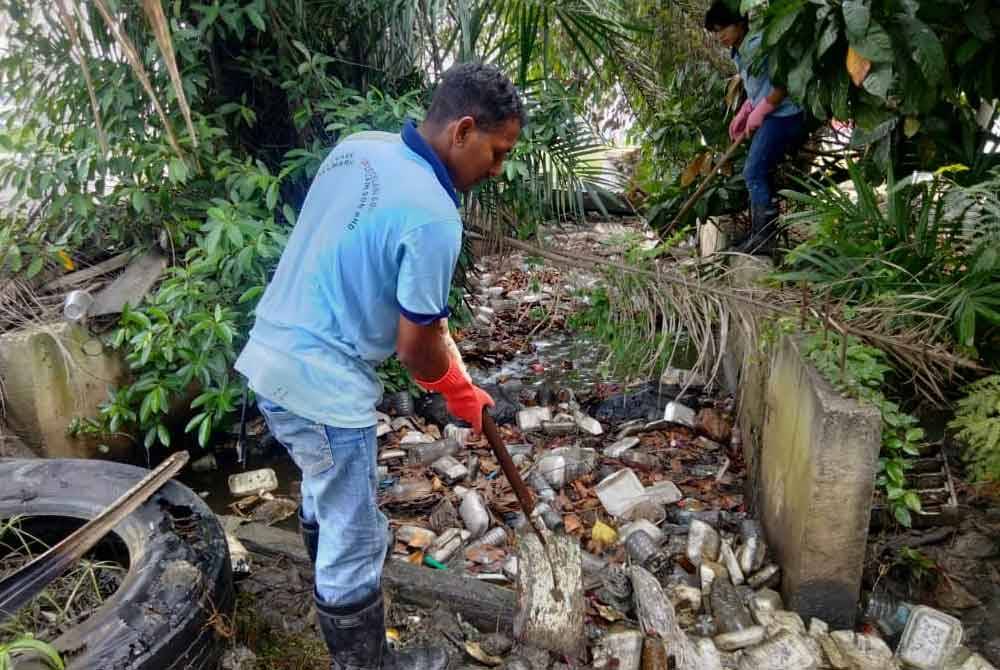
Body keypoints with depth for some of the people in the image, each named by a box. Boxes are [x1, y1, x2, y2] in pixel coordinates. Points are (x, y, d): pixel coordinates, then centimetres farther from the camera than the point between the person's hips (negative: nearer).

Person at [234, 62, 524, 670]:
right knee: (354, 540, 10)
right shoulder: (433, 216, -23)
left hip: (271, 353, 9)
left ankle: (332, 570, 57)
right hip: (322, 382, -9)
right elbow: (416, 346, -16)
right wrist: (460, 392, 5)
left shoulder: (357, 147, 3)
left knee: (326, 485, 32)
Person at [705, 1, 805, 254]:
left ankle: (764, 237, -12)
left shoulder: (757, 44, -15)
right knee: (761, 176, 10)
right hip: (768, 118, 10)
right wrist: (742, 114, 11)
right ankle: (760, 236, 14)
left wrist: (759, 112, -16)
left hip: (781, 116, -10)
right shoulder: (739, 54, 16)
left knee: (754, 173, -14)